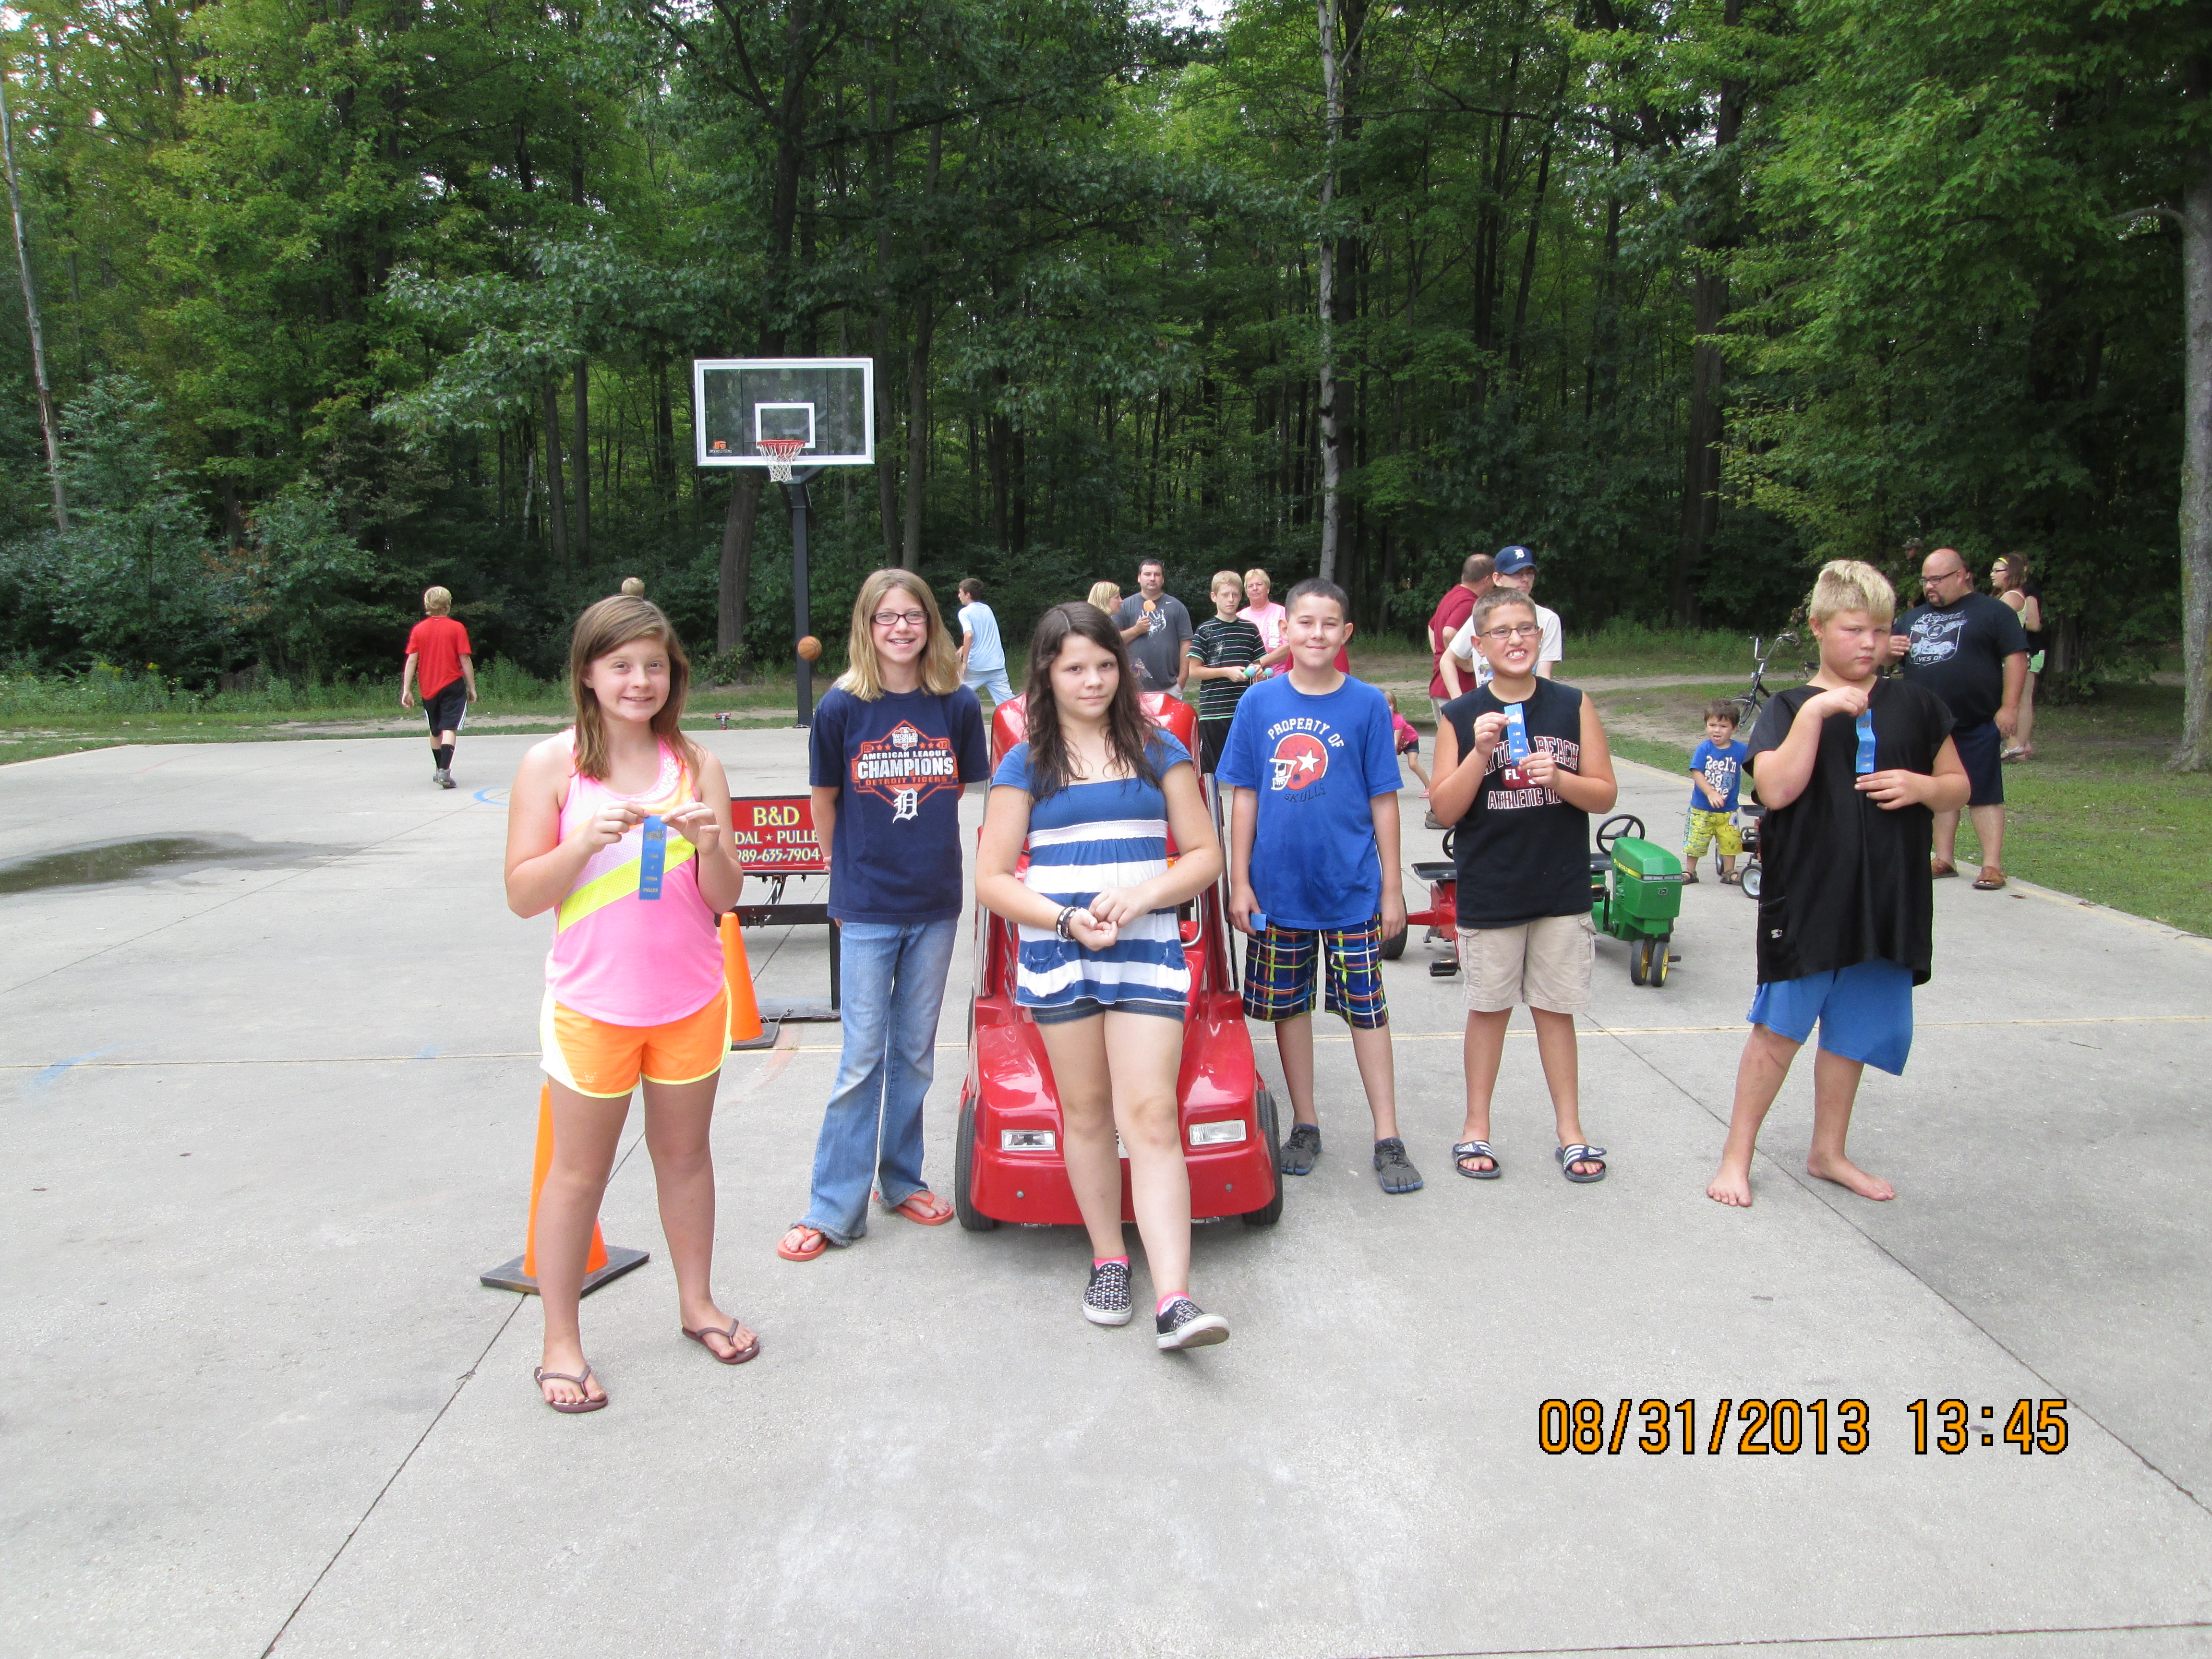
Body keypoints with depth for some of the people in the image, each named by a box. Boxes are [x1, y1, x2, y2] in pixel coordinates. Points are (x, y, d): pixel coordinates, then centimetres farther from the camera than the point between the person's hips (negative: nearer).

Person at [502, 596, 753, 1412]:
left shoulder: (695, 765, 0)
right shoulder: (553, 765, -7)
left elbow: (724, 899, 0)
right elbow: (522, 895, -7)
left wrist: (710, 843, -19)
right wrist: (586, 840, -22)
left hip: (690, 999, 3)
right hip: (592, 1002, -2)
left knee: (685, 1153, 17)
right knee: (579, 1171, 8)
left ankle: (697, 1302, 36)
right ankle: (560, 1343, 22)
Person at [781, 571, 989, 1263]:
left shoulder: (957, 705, -2)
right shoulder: (842, 707, -7)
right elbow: (825, 804, 5)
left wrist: (925, 846, 8)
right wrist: (850, 873, 8)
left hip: (935, 904, 2)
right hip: (867, 909, -2)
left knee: (916, 1051, 13)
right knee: (862, 1058, 1)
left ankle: (902, 1180, 29)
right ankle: (834, 1210, 12)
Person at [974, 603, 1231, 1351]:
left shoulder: (1158, 752, 8)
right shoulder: (1025, 765, 5)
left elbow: (1205, 853, 7)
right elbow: (993, 879, 2)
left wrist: (1144, 895, -11)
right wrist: (1067, 920, -13)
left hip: (1146, 951, 0)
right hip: (1056, 953, 1)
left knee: (1151, 1117, -8)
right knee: (1086, 1113, 9)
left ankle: (1174, 1300, -13)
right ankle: (1108, 1260, 25)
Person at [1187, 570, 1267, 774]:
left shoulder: (1250, 629, 10)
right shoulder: (1205, 631, 0)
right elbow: (1193, 671, -3)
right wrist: (1226, 672, -13)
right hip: (1213, 710, -3)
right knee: (1209, 768, 3)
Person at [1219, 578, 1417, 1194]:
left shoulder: (1366, 704, -3)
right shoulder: (1260, 703, 0)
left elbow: (1383, 800, -1)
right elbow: (1244, 796, 3)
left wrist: (1392, 887, -1)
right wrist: (1239, 882, -1)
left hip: (1353, 887, -2)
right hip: (1279, 885, 2)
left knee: (1367, 1008, 4)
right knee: (1288, 1005, 11)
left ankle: (1388, 1139, 13)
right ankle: (1305, 1125, 27)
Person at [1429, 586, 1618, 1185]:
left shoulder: (1573, 707, 1)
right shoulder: (1461, 717, -2)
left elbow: (1606, 795, 1)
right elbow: (1445, 809, -5)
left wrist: (1560, 778, -18)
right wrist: (1480, 753, -19)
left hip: (1562, 888, 1)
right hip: (1489, 892, -1)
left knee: (1556, 1009, 8)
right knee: (1489, 1008, 9)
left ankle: (1570, 1131, 21)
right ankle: (1476, 1128, 22)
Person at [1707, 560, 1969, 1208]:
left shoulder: (1914, 704, 8)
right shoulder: (1791, 707, -3)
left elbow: (1958, 786, 13)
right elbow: (1777, 789, -18)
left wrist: (1921, 786, -8)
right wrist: (1816, 711, -23)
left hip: (1889, 898, 4)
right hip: (1806, 894, -4)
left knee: (1851, 1029, 13)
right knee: (1780, 1026, 0)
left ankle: (1828, 1153, 29)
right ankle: (1737, 1155, 12)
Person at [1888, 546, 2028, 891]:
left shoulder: (1993, 612, 0)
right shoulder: (1913, 617, 17)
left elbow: (2016, 657, -6)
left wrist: (2009, 707, -15)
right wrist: (1888, 648, -2)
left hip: (1977, 725, -6)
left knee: (1984, 795, -4)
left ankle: (1992, 865, -3)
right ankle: (1944, 859, 18)